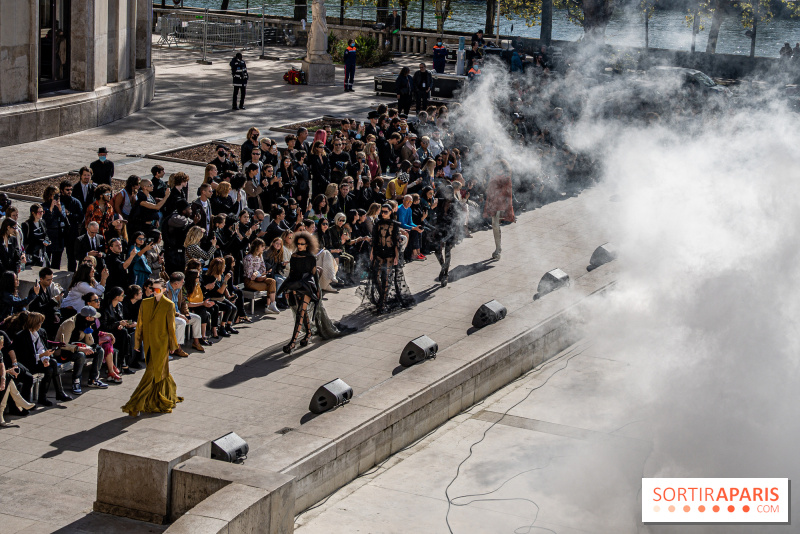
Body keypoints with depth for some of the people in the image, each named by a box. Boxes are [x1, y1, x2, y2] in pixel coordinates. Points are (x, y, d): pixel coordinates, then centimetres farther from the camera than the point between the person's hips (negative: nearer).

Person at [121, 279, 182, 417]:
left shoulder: (168, 305, -6)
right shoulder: (145, 303, 7)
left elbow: (171, 326, -3)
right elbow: (140, 323, 9)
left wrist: (172, 344, 0)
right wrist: (138, 341, 6)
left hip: (161, 343, -5)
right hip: (149, 342, 5)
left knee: (151, 373, -7)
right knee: (161, 371, 15)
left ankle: (136, 406, -10)